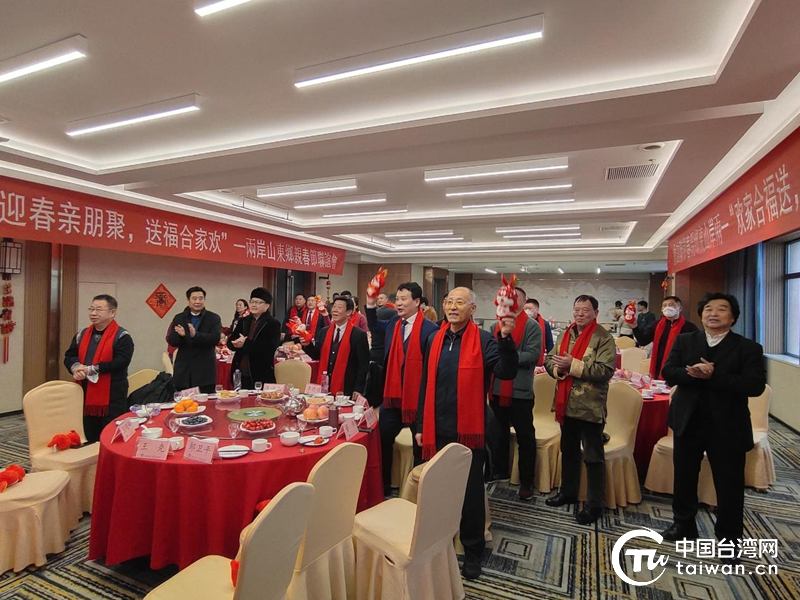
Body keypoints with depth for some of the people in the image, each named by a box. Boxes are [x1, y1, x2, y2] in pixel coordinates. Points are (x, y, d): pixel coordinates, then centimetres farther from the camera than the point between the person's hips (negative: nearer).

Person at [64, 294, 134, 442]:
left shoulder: (122, 337, -9)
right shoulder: (82, 334, 13)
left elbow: (120, 362, -20)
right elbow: (69, 356, 11)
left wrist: (91, 369, -19)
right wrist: (76, 367, -11)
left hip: (112, 398, -6)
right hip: (86, 396, 7)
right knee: (90, 439, 18)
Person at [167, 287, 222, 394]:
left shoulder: (214, 318, 2)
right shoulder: (179, 318, 9)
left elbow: (215, 339, -12)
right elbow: (172, 341, 1)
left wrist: (195, 335, -28)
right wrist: (180, 335, -22)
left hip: (205, 371, -2)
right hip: (183, 371, 2)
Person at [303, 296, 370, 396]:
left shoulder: (359, 334, -9)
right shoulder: (323, 332, 7)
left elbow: (363, 365, -8)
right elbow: (317, 355, 11)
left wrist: (358, 389, -11)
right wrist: (308, 345, -7)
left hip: (345, 390, -4)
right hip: (324, 387, 5)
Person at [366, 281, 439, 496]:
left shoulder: (429, 329, -15)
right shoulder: (393, 322, 5)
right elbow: (375, 327, 26)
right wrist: (371, 303, 12)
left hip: (418, 398, -6)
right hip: (392, 395, 6)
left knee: (421, 447, 12)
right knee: (383, 441, 14)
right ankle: (383, 488, 32)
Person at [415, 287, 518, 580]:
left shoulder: (483, 340, -9)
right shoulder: (435, 339, 5)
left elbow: (506, 372, -22)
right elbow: (426, 384, 9)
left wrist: (506, 338, -36)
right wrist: (421, 425, 9)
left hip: (468, 430, -4)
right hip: (438, 429, 5)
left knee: (471, 493, 11)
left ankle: (472, 551, 32)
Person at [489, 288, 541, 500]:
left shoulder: (532, 326, -6)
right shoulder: (496, 325, 11)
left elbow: (533, 355, -18)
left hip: (520, 390, -6)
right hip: (497, 389, 6)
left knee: (525, 438, 6)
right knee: (498, 433, 19)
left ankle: (526, 481, 19)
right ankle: (500, 471, 37)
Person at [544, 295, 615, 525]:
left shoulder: (603, 338, -11)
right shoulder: (565, 335, 10)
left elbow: (605, 370, -22)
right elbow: (549, 359, 9)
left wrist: (573, 365, -25)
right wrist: (558, 368, -12)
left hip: (590, 407, -7)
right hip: (566, 404, 7)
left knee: (593, 457, 5)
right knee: (568, 451, 20)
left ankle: (595, 505, 19)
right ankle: (568, 492, 37)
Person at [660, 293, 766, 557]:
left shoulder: (748, 347, -4)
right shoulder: (684, 341, 3)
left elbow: (755, 385, -16)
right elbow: (668, 372, -6)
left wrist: (713, 376, -23)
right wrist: (694, 374, -24)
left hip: (728, 427, -2)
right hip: (688, 422, 3)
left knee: (729, 485, 9)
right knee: (684, 478, 16)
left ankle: (729, 538, 30)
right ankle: (684, 525, 36)